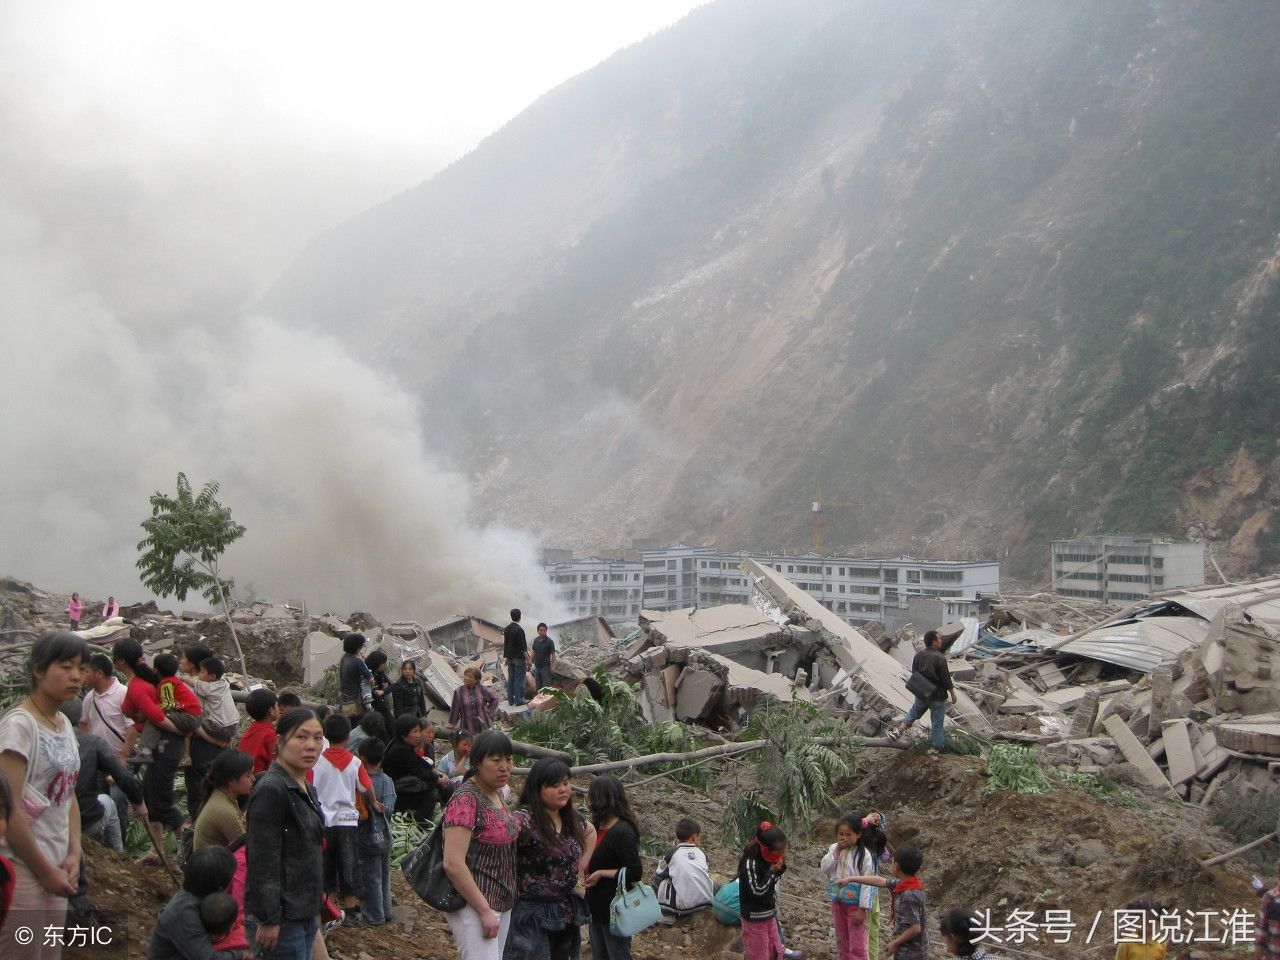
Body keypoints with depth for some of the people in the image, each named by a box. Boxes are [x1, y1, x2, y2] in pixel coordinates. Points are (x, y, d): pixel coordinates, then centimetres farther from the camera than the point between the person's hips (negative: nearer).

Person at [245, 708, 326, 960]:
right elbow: (263, 863, -21)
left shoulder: (305, 789, 13)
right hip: (283, 918, -9)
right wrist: (268, 920, -22)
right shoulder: (271, 790, -17)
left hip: (305, 915, 9)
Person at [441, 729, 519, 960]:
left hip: (503, 903, 9)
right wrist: (484, 911, -20)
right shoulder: (466, 800, -18)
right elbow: (453, 863, -23)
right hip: (473, 905, -9)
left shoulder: (498, 793, 9)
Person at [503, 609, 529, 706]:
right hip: (519, 658, -7)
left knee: (511, 678, 12)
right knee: (519, 679, -1)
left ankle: (510, 699, 17)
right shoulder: (519, 629, -19)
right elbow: (523, 647, -19)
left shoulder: (506, 629, 4)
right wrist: (528, 659, -13)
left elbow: (505, 644, 12)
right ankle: (519, 700, 2)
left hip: (510, 658, 7)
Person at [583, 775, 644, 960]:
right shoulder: (599, 828, 6)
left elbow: (635, 873, -24)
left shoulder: (622, 832, -22)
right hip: (596, 906, 9)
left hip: (615, 909, -9)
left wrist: (601, 874, -20)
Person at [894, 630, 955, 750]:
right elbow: (946, 678, -18)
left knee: (914, 712, 26)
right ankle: (937, 746, 18)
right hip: (937, 696, -5)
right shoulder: (939, 658, -22)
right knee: (937, 722, 10)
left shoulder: (918, 656, -3)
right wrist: (952, 694, -5)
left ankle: (900, 728, 11)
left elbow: (914, 674, 6)